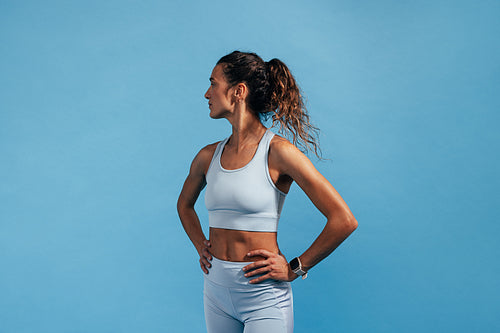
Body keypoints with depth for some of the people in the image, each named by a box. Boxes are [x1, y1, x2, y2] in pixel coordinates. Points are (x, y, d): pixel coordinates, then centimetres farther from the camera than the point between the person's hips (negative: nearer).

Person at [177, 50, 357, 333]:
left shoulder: (278, 152, -14)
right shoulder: (209, 156, 3)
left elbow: (344, 220, -16)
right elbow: (185, 203, 25)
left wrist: (295, 269, -10)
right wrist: (201, 246, 11)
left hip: (265, 296, -5)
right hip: (216, 290, 6)